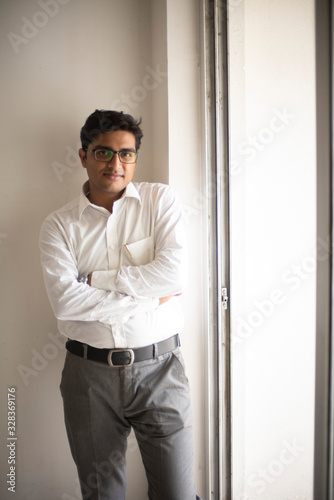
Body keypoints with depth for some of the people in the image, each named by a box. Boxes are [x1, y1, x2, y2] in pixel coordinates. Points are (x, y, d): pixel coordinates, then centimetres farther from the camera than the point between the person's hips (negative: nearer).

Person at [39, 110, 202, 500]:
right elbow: (65, 300, -15)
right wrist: (150, 299, -14)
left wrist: (95, 279, -11)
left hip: (159, 368, 0)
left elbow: (174, 274, -14)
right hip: (89, 372, 1)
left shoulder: (159, 200, 0)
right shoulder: (59, 224, 0)